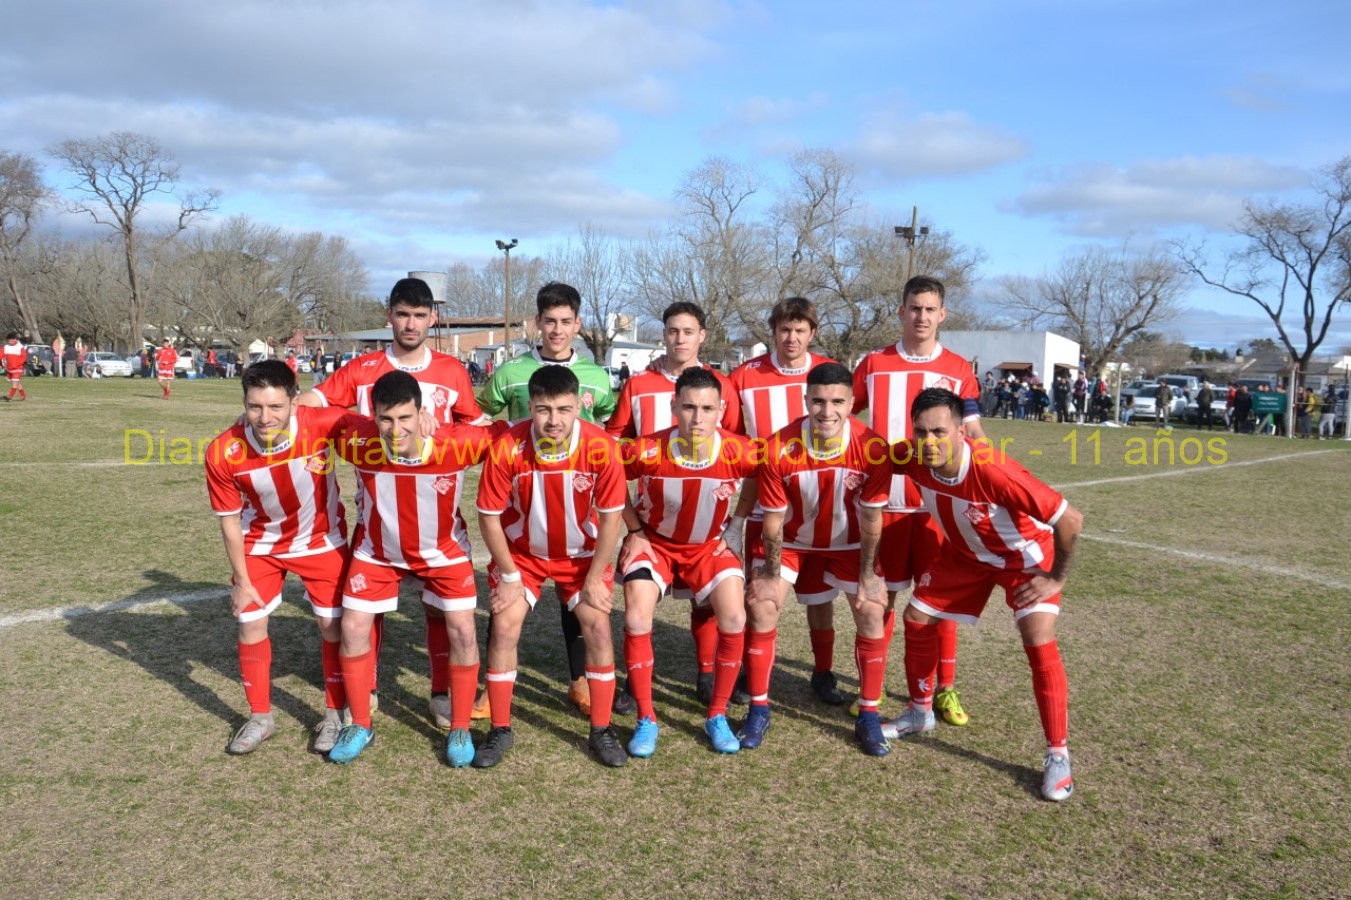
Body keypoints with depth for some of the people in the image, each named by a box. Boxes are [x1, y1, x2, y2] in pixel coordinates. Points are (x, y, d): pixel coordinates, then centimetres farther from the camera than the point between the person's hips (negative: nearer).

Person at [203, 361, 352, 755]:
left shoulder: (321, 423, -33)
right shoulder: (223, 453, -27)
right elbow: (230, 520, -12)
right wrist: (241, 580, -5)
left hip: (322, 541, -1)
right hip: (261, 544, 1)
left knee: (333, 625, 3)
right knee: (251, 625, 4)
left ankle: (335, 714, 24)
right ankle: (260, 717, 26)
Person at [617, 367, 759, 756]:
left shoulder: (738, 451, -26)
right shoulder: (647, 451, -29)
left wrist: (729, 527, -3)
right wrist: (635, 530, -7)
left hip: (709, 545, 1)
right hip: (654, 542, -1)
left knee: (733, 619, -14)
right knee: (636, 620, -15)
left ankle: (717, 716, 8)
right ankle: (646, 719, 4)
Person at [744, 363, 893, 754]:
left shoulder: (873, 448, -28)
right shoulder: (779, 449, -29)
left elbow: (872, 517, -15)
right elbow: (774, 517, -17)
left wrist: (867, 574, -11)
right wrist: (771, 572, -11)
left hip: (847, 542, 1)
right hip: (791, 540, 0)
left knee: (873, 613, -9)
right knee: (761, 606, -11)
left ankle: (868, 715, 8)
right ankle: (758, 709, 5)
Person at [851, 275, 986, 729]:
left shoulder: (958, 369, 5)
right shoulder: (873, 364, 5)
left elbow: (973, 433, 5)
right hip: (885, 498, 0)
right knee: (881, 593, 6)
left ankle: (945, 688, 19)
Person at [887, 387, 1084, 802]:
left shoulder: (994, 471, -41)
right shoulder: (915, 460, -25)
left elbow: (1070, 519, -34)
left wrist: (1056, 578, -22)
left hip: (1024, 557, -5)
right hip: (964, 554, 6)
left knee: (1040, 643, -19)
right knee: (917, 619, 5)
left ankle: (1058, 755, -2)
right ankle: (920, 714, 28)